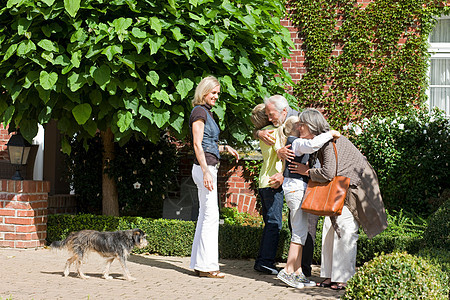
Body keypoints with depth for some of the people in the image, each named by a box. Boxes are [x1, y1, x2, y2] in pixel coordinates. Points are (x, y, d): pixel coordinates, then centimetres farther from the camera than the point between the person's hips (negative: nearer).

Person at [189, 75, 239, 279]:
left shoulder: (206, 112, 19)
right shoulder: (199, 111, -9)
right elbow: (197, 144, -17)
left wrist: (225, 148, 18)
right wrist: (206, 171, -23)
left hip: (208, 168, 10)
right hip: (204, 167, -10)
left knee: (205, 215, 10)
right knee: (210, 215, -10)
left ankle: (200, 264, 13)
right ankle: (206, 265, -8)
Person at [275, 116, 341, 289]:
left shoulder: (294, 143, 19)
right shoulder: (297, 143, -11)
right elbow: (313, 144, -31)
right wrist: (330, 134, -19)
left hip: (294, 188, 10)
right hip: (297, 188, -10)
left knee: (300, 233, 10)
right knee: (300, 233, -10)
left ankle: (297, 273, 12)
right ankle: (288, 271, -9)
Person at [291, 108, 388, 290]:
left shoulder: (331, 141, -24)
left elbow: (328, 173, -33)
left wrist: (307, 171, -16)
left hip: (356, 185, -9)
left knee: (345, 228, -12)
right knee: (330, 225, 4)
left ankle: (343, 278, -6)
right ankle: (331, 275, 9)